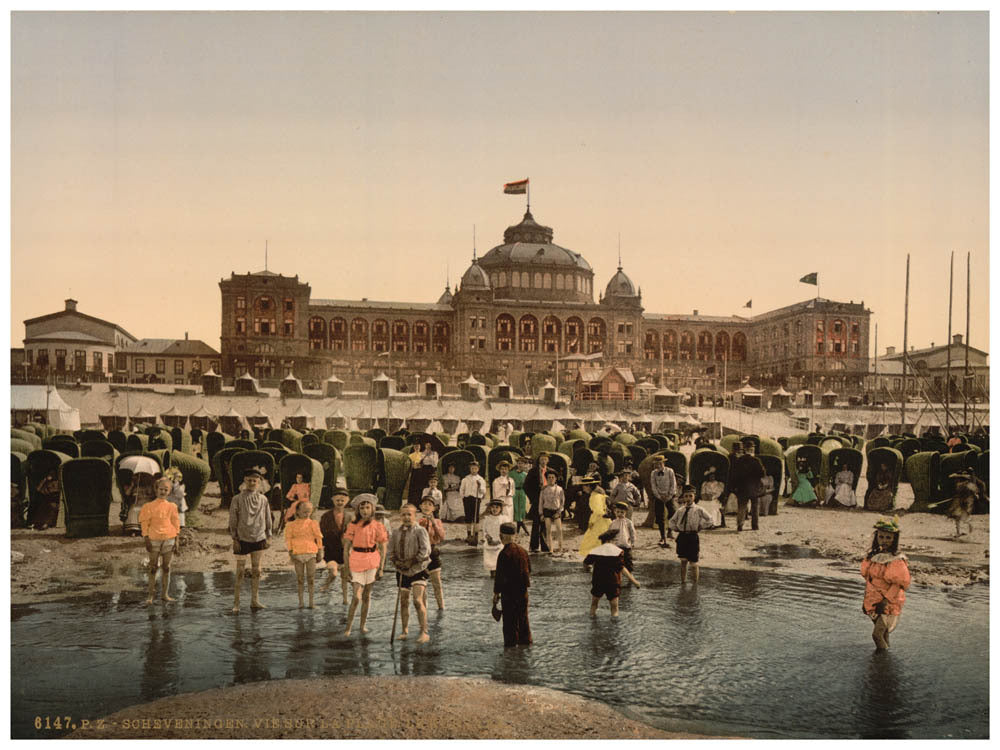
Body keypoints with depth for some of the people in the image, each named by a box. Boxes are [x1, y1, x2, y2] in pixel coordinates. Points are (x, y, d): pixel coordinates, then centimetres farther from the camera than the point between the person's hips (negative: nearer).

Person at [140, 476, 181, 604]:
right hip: (154, 540, -2)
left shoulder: (172, 506, 7)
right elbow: (145, 524, -2)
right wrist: (147, 541, -8)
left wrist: (177, 541, 4)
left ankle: (165, 594, 12)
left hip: (169, 539, 2)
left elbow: (176, 525, 9)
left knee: (166, 567, 6)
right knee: (153, 567, 0)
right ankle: (151, 595, 5)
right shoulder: (150, 506, 0)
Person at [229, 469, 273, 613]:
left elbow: (267, 519, 11)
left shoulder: (263, 499, 4)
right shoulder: (237, 499, -4)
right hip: (242, 539, -3)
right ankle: (236, 602, 9)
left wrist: (268, 537, 7)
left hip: (258, 539, 3)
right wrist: (235, 539, -6)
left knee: (256, 570, 5)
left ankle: (255, 601, 12)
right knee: (240, 570, 1)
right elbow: (233, 521, -3)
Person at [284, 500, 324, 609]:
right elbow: (288, 540, 3)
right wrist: (291, 554, -4)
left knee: (311, 577, 0)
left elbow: (319, 538, 9)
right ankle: (300, 601, 10)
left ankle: (311, 601, 6)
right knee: (300, 578, 4)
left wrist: (320, 554, 7)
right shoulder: (291, 525, 2)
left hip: (311, 553, 0)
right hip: (297, 554, 0)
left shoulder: (313, 524, 5)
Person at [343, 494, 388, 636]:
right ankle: (348, 626, 6)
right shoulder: (353, 525, -1)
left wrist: (381, 568, -2)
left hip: (372, 561, 2)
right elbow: (346, 548, 1)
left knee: (367, 595, 8)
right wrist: (347, 568, -3)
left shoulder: (377, 526, 2)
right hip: (356, 561, -2)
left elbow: (383, 548, 4)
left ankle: (363, 625, 21)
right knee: (357, 597, -8)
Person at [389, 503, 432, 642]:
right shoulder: (396, 532, 7)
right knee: (403, 601, 10)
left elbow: (425, 550, -13)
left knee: (418, 600, -15)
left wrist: (412, 561, -18)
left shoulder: (420, 531, -7)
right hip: (402, 571, 5)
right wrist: (395, 561, -7)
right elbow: (391, 550, 11)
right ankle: (404, 630, 24)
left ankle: (424, 632, -11)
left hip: (418, 569, -5)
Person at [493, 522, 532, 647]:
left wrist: (496, 593, -8)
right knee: (523, 616, 17)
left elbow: (500, 575, -15)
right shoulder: (522, 550, 3)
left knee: (509, 619, 4)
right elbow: (529, 569, 13)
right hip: (523, 589, 7)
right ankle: (525, 640, 24)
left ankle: (511, 642, 8)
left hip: (509, 590, -7)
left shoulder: (504, 554, -18)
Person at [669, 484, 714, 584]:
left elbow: (709, 521, 4)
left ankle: (695, 583, 13)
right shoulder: (679, 510, 9)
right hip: (682, 537, 3)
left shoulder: (699, 510, -2)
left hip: (693, 537, -3)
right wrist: (676, 527, 9)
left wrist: (700, 527, 0)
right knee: (683, 560, 7)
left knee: (693, 562, 1)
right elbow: (672, 521, 23)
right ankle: (683, 581, 15)